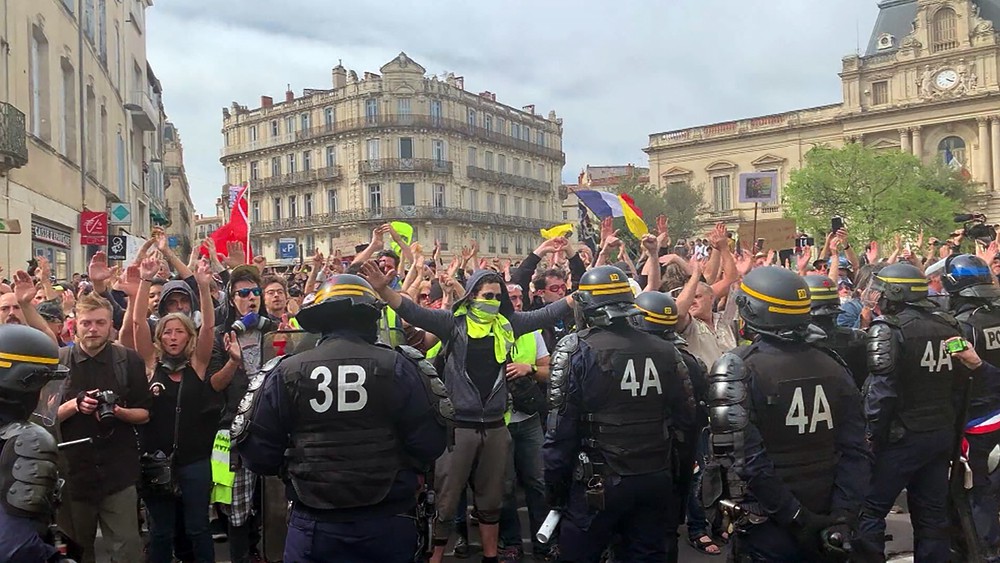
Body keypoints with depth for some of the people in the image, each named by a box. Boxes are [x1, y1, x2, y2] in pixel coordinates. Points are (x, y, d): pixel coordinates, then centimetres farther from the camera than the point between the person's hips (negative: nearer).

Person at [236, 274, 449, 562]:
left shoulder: (286, 372, -6)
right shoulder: (398, 366, -9)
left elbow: (259, 452, -3)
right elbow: (429, 444, -8)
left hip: (313, 525, 0)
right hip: (386, 523, 0)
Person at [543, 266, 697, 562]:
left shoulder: (576, 349, -12)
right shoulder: (664, 351, 1)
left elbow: (561, 427, -12)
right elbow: (687, 419, 5)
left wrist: (554, 488, -3)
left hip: (599, 483, -4)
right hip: (656, 481, 4)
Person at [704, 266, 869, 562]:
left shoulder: (737, 368, -15)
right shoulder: (833, 366, 2)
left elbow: (747, 459, -23)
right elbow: (856, 451, -3)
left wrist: (795, 516, -17)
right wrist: (843, 516, -6)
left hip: (767, 526, -5)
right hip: (825, 523, 5)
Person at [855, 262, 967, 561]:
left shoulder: (887, 329, -16)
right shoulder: (949, 326, 7)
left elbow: (881, 391, -22)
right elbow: (959, 383, 13)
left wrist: (873, 435, -12)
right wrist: (947, 424, 20)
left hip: (901, 436, -7)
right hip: (942, 434, 7)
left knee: (871, 508, 2)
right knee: (932, 512, 16)